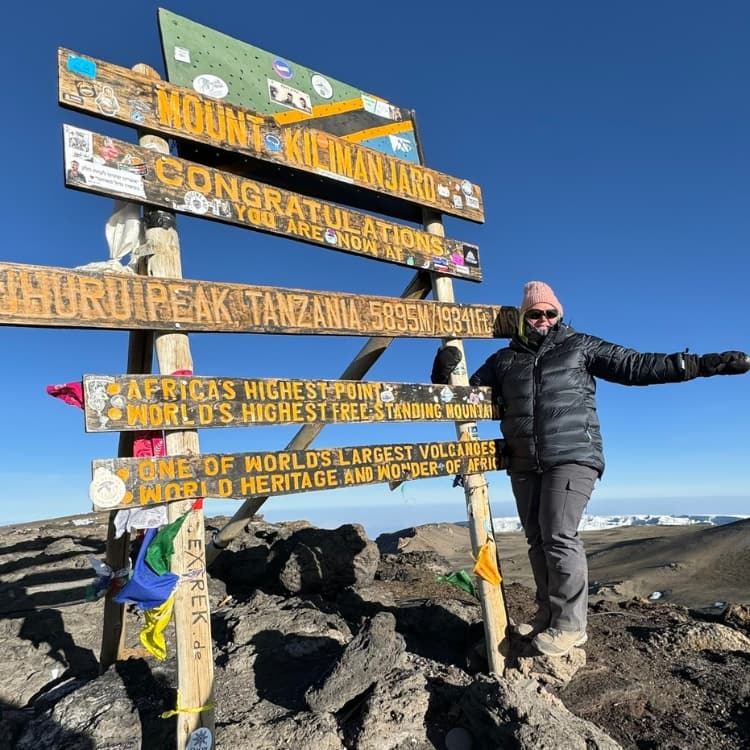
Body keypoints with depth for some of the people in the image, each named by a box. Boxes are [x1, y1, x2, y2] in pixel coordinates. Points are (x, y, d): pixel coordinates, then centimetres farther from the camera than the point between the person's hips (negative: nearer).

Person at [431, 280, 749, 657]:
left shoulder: (581, 347, 5)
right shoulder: (504, 360, 13)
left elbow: (636, 366, 3)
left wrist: (702, 364, -4)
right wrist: (444, 374, -5)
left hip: (572, 458, -4)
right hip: (524, 465, 5)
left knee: (559, 536, -12)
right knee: (537, 539, 11)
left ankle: (569, 624, 1)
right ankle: (548, 614, 25)